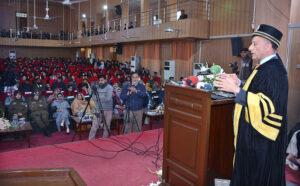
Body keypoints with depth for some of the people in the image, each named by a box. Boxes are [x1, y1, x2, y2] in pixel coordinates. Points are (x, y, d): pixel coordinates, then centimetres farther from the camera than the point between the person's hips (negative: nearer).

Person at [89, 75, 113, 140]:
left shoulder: (109, 87, -6)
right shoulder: (96, 87, 5)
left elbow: (108, 98, -17)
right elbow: (94, 98, 0)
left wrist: (98, 98, -13)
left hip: (108, 110, -2)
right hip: (98, 109, 2)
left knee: (106, 127, 4)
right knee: (94, 126, -2)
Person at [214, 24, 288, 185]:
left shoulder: (273, 71, -22)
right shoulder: (267, 66, 10)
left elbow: (266, 104, -28)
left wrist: (236, 89, -27)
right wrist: (239, 83, 5)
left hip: (261, 137, -10)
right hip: (254, 133, 10)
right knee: (248, 172, 21)